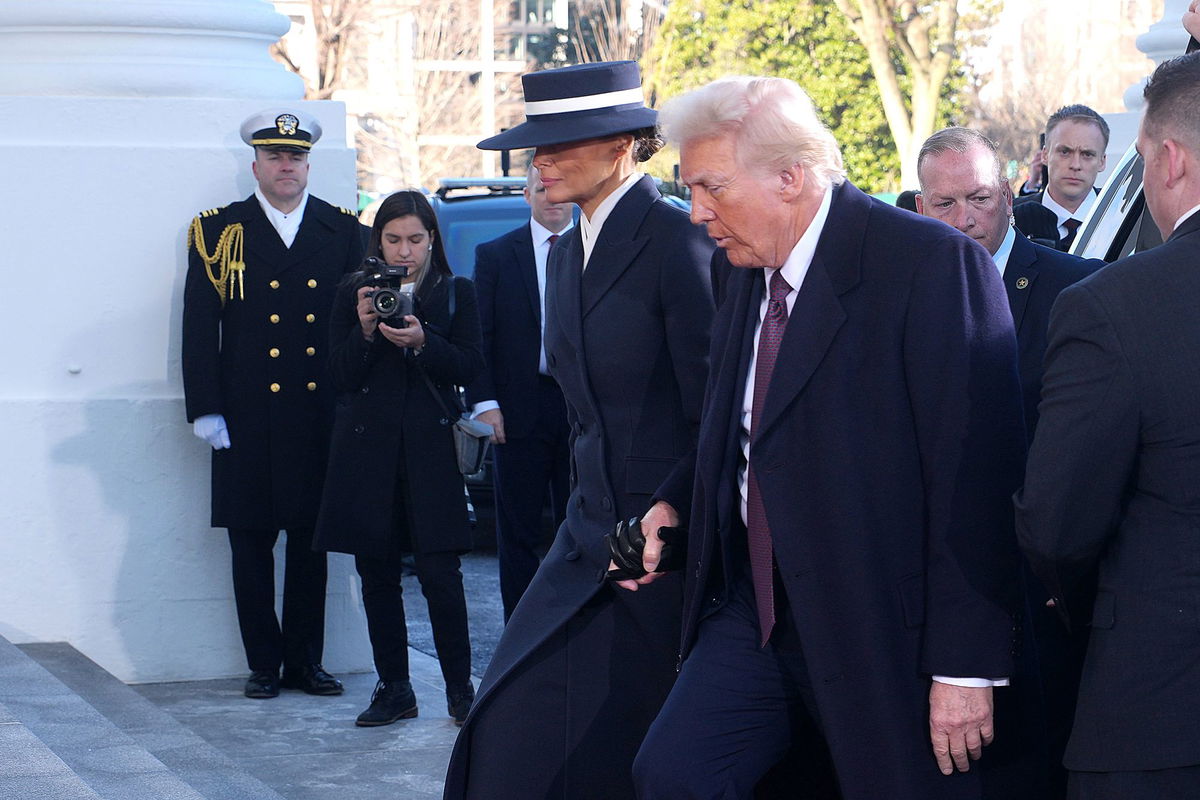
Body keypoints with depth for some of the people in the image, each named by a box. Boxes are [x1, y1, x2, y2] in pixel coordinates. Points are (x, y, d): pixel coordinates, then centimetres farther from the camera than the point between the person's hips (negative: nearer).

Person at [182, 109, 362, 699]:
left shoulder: (342, 231, 9)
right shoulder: (219, 232, 4)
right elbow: (198, 330, 1)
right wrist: (205, 410, -6)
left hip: (320, 418, 1)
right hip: (247, 420, -1)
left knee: (311, 542, 7)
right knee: (251, 545, 3)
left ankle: (304, 660, 16)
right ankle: (263, 664, 12)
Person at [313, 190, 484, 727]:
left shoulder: (456, 293, 7)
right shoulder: (354, 292, 8)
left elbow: (470, 366, -2)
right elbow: (339, 376, 3)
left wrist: (421, 342, -17)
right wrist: (364, 330, -13)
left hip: (430, 446, -2)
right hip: (367, 448, 2)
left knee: (439, 572, -8)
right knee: (377, 575, 5)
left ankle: (460, 688, 2)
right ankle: (393, 689, 15)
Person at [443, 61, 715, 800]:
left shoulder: (676, 242, -13)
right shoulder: (569, 254, 14)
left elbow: (716, 409, -16)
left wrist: (670, 508, -24)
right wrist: (591, 507, 13)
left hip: (671, 538, -8)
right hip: (592, 536, 8)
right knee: (515, 728, 3)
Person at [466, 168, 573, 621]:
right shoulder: (495, 256, 6)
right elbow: (480, 336, 3)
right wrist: (485, 402, -8)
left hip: (581, 410, 0)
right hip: (520, 411, 0)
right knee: (518, 532, 4)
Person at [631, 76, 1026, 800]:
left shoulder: (933, 265, -15)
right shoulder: (747, 275, 10)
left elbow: (975, 480, -18)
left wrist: (965, 666, -19)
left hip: (886, 627, -6)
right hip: (757, 614, 7)